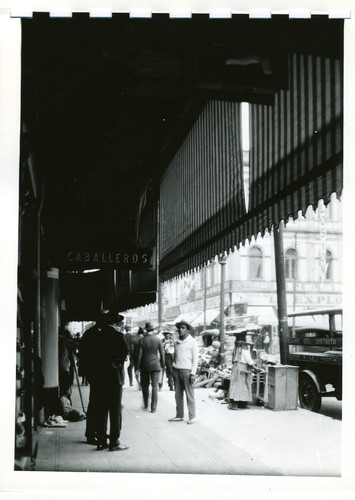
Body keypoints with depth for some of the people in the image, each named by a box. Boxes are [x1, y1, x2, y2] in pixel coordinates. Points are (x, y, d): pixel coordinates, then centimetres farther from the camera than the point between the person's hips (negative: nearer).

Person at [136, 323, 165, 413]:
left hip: (144, 366, 0)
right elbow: (162, 354, -1)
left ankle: (146, 405, 26)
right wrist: (162, 365, 10)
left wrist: (138, 367, 2)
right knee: (154, 387, 2)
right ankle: (153, 408, 0)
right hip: (155, 365, 0)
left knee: (145, 386, 16)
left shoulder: (142, 341, -5)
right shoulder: (158, 340, -4)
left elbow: (139, 355, -4)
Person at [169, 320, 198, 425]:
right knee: (178, 394, 7)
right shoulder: (176, 342, 15)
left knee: (189, 394, -4)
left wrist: (193, 373, -10)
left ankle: (192, 417, 1)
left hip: (186, 370, -5)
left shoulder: (192, 342, 0)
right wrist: (172, 369, 11)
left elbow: (195, 359, -3)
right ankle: (179, 415, 15)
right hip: (176, 370, 5)